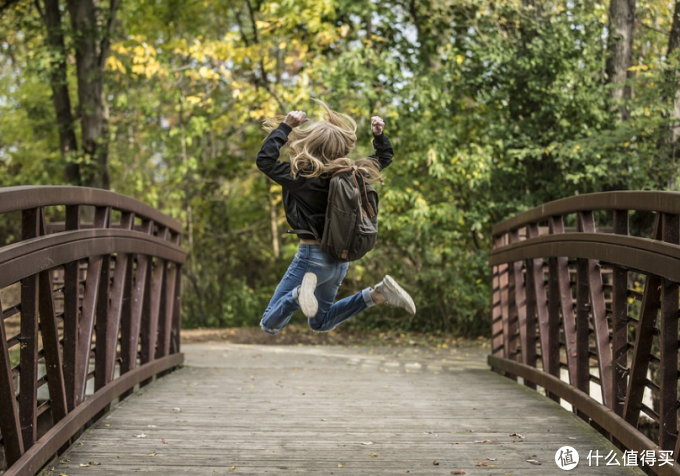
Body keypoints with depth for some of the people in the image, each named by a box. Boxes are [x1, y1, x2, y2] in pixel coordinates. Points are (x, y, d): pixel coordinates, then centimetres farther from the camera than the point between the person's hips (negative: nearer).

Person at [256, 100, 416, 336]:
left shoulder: (304, 177, -20)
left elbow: (265, 160, -18)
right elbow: (384, 157, 17)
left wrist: (286, 126, -15)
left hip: (313, 256, -7)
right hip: (340, 257, 7)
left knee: (269, 325, -3)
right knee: (320, 322, 27)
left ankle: (301, 292, -31)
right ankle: (377, 294, 7)